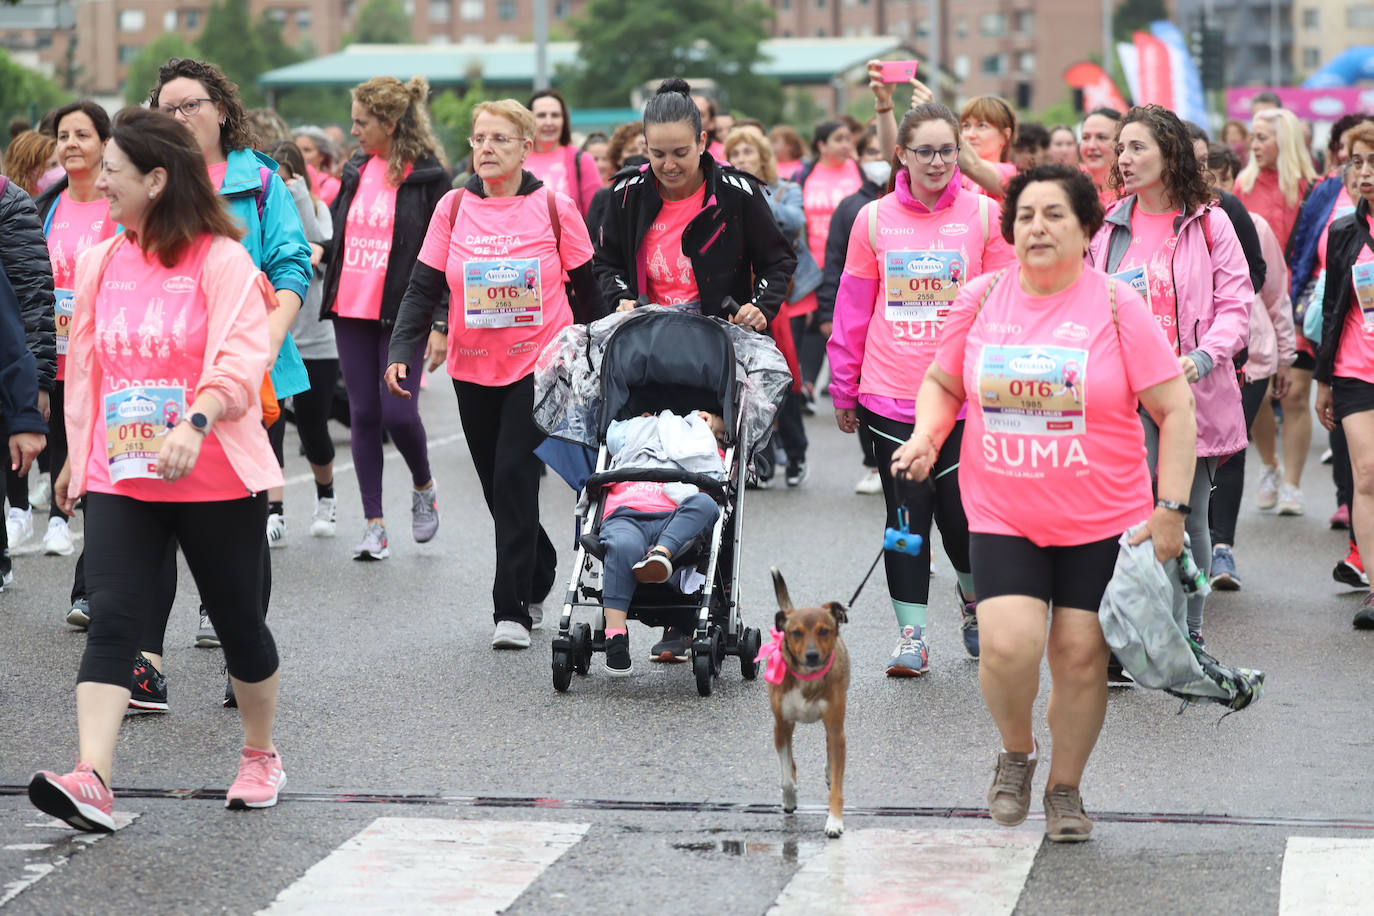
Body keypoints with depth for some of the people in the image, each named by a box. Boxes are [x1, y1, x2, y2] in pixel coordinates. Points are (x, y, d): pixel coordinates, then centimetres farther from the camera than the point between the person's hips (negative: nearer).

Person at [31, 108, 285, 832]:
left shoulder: (222, 260, -9)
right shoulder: (99, 262, 9)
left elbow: (242, 359, -20)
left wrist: (195, 423, -36)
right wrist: (79, 453, 23)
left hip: (215, 477, -4)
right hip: (120, 476, 4)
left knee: (239, 623, 11)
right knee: (111, 620, -13)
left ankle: (261, 756, 34)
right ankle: (92, 782, -24)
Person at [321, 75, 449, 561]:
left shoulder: (428, 178, -6)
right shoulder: (356, 171, 12)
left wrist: (440, 324, -13)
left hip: (401, 316, -6)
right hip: (352, 311, 6)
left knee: (398, 412, -11)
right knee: (363, 415, 3)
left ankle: (423, 487, 19)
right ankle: (374, 525, 7)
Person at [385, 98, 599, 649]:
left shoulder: (554, 208, -3)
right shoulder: (453, 207, 2)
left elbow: (589, 289, 4)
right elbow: (423, 288, 0)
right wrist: (401, 352, -13)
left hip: (540, 364, -3)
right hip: (474, 370, 4)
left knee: (514, 479, -13)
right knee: (499, 486, 11)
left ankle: (513, 609, -8)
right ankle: (539, 578, 32)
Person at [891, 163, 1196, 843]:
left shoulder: (1115, 306, -6)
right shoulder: (981, 299, 2)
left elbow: (1174, 408, -3)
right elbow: (943, 383, 17)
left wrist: (1171, 507, -8)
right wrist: (926, 436, -4)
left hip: (1103, 522, -1)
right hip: (1001, 517, 1)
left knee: (1080, 655, 2)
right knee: (1007, 645, -16)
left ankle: (1065, 787, 24)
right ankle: (1016, 753, 15)